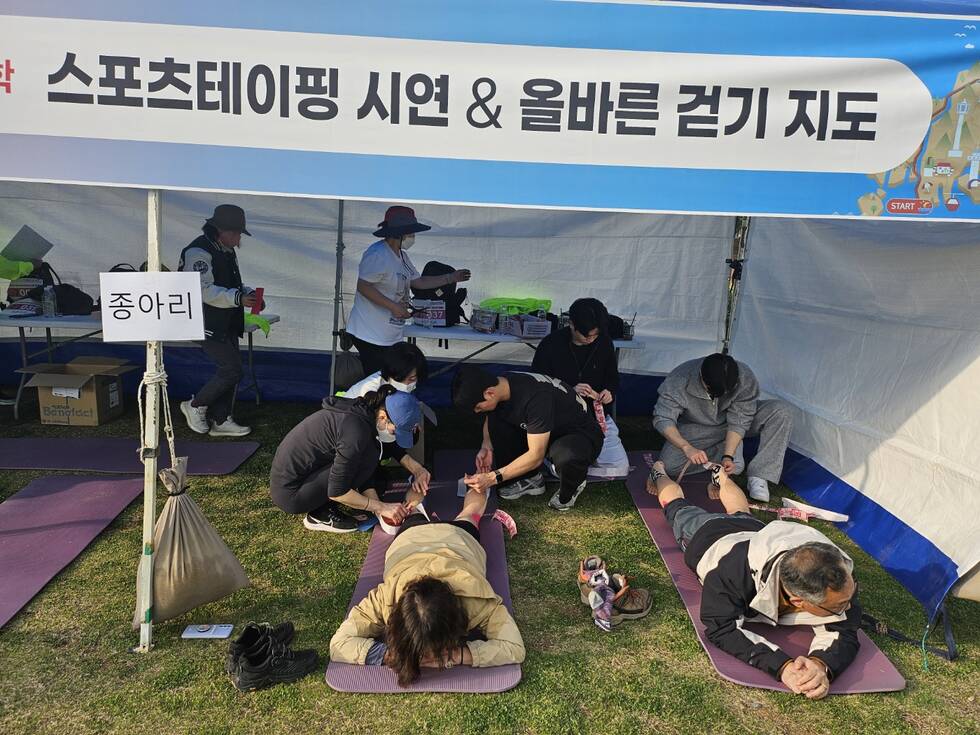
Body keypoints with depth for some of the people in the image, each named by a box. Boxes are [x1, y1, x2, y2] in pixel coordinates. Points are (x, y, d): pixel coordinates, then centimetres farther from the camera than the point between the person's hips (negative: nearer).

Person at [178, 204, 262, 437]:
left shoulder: (227, 252, 15)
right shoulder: (199, 252, -17)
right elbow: (204, 291, -26)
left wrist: (249, 293, 4)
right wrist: (238, 298, -33)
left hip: (227, 325, 10)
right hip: (207, 326, -10)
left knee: (229, 370, 11)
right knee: (232, 369, -12)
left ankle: (219, 420, 21)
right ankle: (195, 406, 8)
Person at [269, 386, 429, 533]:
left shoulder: (362, 411, -1)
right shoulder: (356, 430, -28)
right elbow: (336, 491, -25)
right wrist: (380, 507, -18)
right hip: (290, 494, -9)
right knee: (369, 456, -18)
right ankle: (321, 515, -7)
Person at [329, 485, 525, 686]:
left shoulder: (477, 598, -51)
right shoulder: (386, 597, -49)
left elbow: (515, 648, -50)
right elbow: (338, 644, -44)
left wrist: (454, 655, -59)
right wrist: (393, 654, -57)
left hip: (457, 539, 0)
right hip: (411, 539, 0)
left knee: (469, 513, 38)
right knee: (417, 519, 40)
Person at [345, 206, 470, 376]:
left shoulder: (401, 255, 15)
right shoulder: (377, 255, -18)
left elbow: (418, 281, 21)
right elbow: (363, 286, -22)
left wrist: (451, 278, 17)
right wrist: (393, 306, -24)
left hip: (392, 337, 10)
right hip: (371, 336, -10)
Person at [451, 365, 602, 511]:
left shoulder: (535, 398, -36)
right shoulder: (500, 385, -13)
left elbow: (536, 455, -32)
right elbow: (489, 419, 8)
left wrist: (493, 478, -30)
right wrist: (486, 447, -12)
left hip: (582, 435, -7)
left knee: (565, 455, -41)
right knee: (496, 420, -11)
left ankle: (571, 489, -6)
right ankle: (530, 479, 1)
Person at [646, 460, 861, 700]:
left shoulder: (840, 574, -48)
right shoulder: (735, 569, -57)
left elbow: (844, 633, -43)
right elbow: (720, 627, -54)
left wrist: (822, 664, -67)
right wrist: (781, 665, -68)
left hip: (755, 530, 3)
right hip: (707, 534, -3)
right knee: (681, 509, 33)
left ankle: (719, 475, 70)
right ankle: (659, 472, 62)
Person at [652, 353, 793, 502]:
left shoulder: (746, 379, -30)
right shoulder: (679, 380, -34)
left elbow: (738, 421, -23)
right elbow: (663, 419, -32)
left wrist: (728, 456, -35)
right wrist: (687, 447, -47)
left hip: (729, 423, 1)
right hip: (697, 428, -1)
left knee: (780, 412, -23)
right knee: (669, 465, -25)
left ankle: (758, 477, -22)